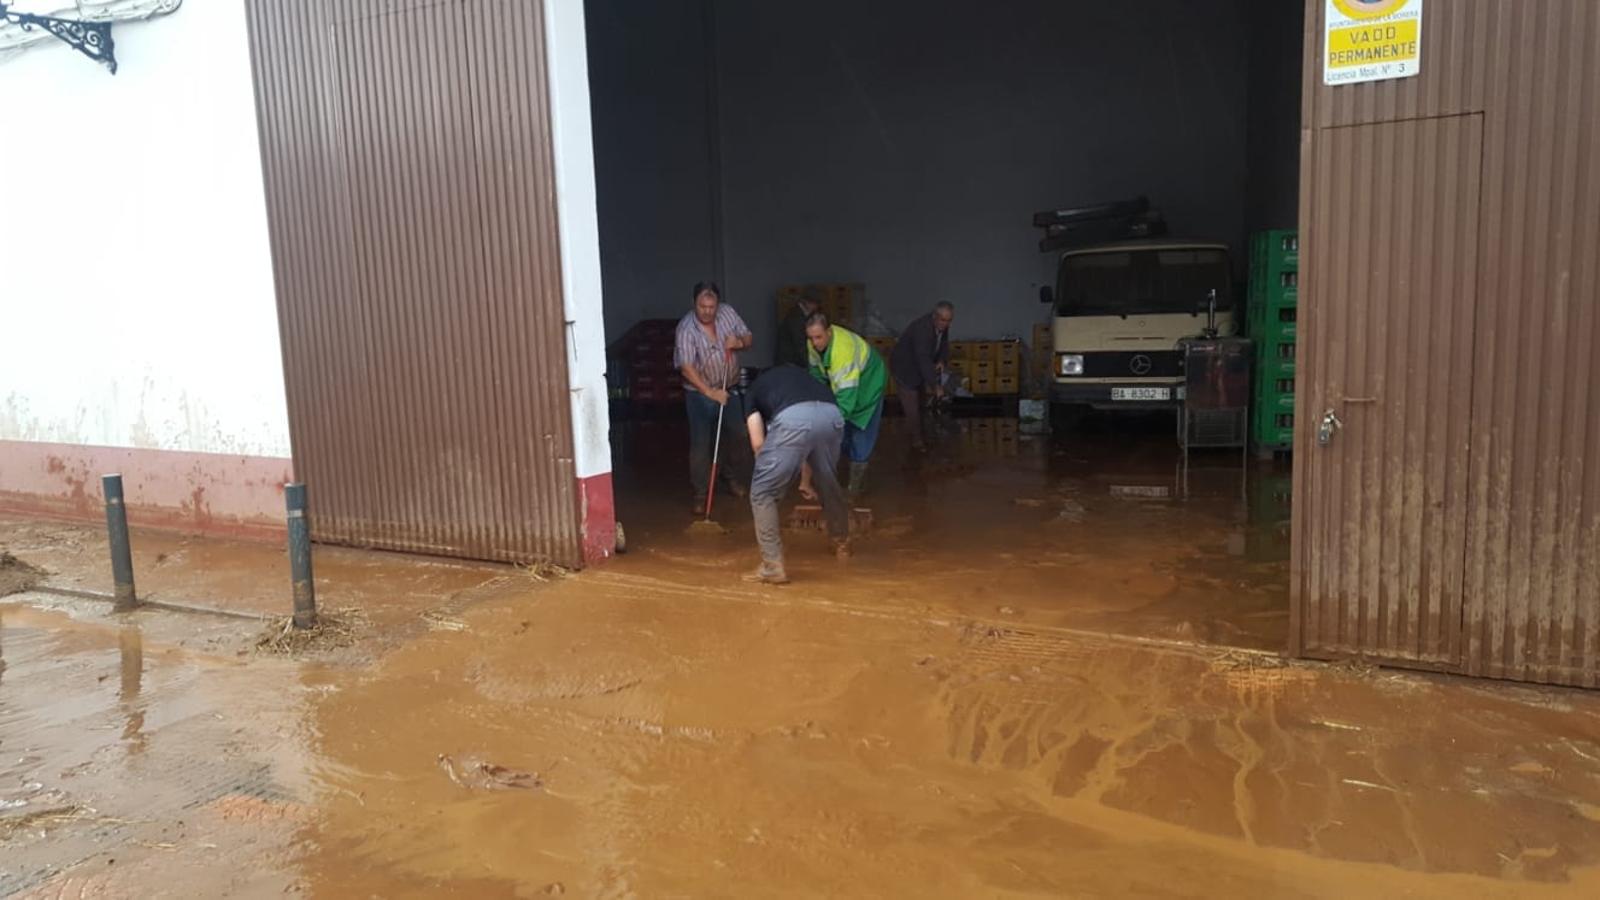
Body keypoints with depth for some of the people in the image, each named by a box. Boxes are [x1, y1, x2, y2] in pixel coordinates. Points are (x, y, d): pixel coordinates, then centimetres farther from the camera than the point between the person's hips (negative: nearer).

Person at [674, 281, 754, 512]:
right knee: (700, 443, -6)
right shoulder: (686, 328, -24)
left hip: (730, 388, 5)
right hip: (699, 392, -5)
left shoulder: (728, 313, -9)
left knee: (736, 435, 15)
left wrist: (740, 342, -21)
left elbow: (749, 339, 3)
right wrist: (710, 392, -40)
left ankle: (733, 477, 37)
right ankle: (701, 493, 5)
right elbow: (686, 367, -31)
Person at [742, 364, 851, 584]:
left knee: (762, 493, 11)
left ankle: (773, 566, 4)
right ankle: (842, 543, 49)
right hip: (832, 415, 5)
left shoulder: (754, 389, 31)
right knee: (829, 485, 29)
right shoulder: (798, 372, 42)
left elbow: (758, 443, 17)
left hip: (792, 418, -4)